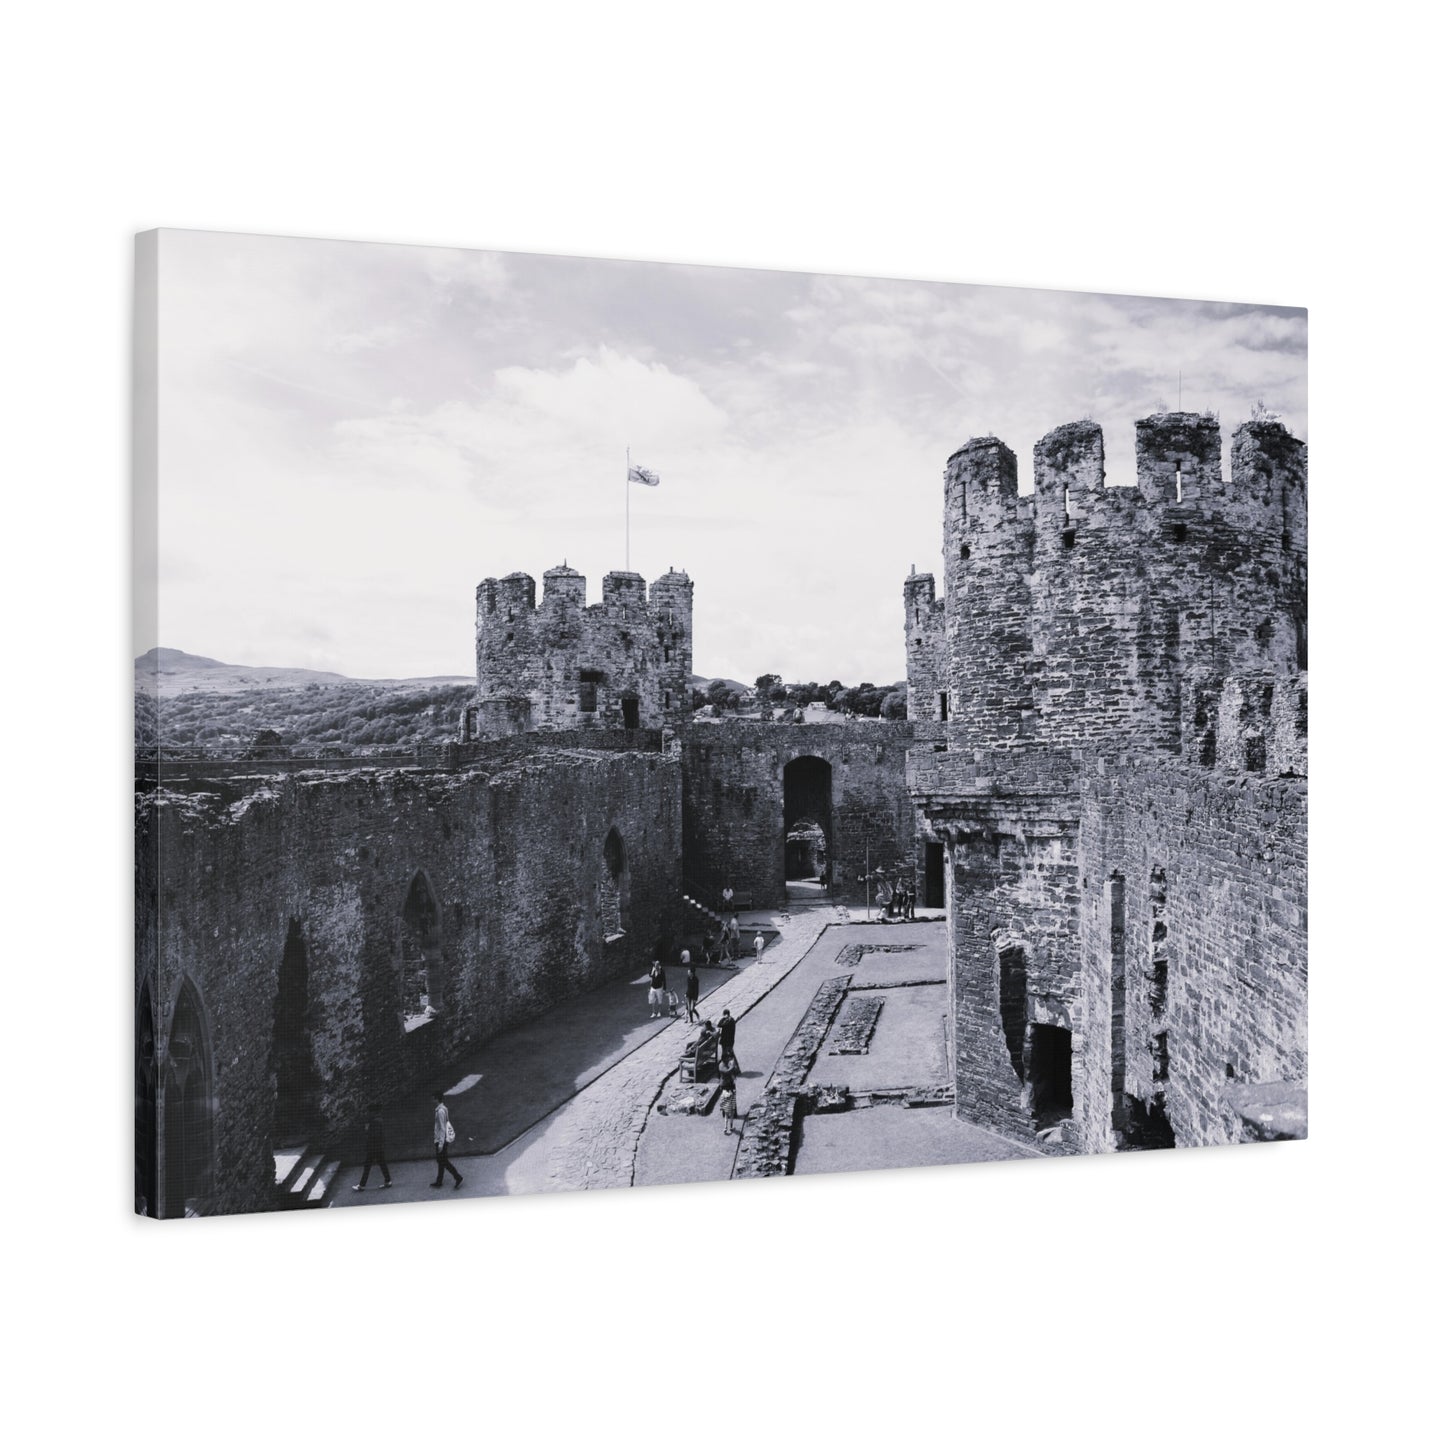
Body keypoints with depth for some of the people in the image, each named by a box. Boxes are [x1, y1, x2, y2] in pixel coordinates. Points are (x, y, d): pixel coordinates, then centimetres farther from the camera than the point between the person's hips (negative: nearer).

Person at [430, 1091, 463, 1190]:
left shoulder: (440, 1111, -22)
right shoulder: (443, 1108, 7)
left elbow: (442, 1128, -22)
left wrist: (441, 1143, -21)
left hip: (441, 1140, -9)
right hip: (440, 1139, 9)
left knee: (443, 1161, -2)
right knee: (441, 1160, 16)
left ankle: (458, 1178, 0)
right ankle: (439, 1182, 24)